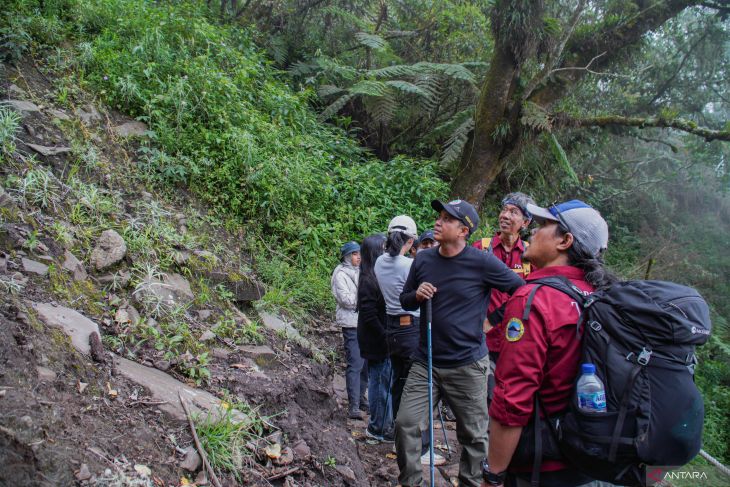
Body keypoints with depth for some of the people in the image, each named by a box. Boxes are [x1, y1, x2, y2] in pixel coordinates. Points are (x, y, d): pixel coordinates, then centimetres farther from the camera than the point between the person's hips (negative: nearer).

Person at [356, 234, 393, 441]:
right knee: (379, 382, 1)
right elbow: (369, 315, -20)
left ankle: (386, 425, 27)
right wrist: (385, 337, -17)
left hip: (384, 340, 8)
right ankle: (377, 428, 14)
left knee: (385, 382, 15)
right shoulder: (368, 280, -16)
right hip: (376, 341, -8)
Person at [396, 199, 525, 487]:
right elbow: (405, 301, 11)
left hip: (468, 365, -3)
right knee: (405, 424, 1)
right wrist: (417, 295, -10)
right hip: (425, 362, 4)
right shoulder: (423, 260, 1)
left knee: (473, 436, 10)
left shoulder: (483, 263, -13)